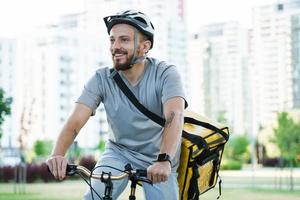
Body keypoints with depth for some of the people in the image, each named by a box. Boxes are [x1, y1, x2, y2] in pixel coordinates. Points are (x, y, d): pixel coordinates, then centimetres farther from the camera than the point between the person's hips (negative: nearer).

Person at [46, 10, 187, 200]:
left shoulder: (165, 74, -19)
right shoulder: (102, 79, -13)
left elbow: (174, 116, -34)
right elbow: (75, 121, -22)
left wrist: (164, 161, -51)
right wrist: (58, 155, -41)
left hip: (159, 160, -1)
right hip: (119, 153, 1)